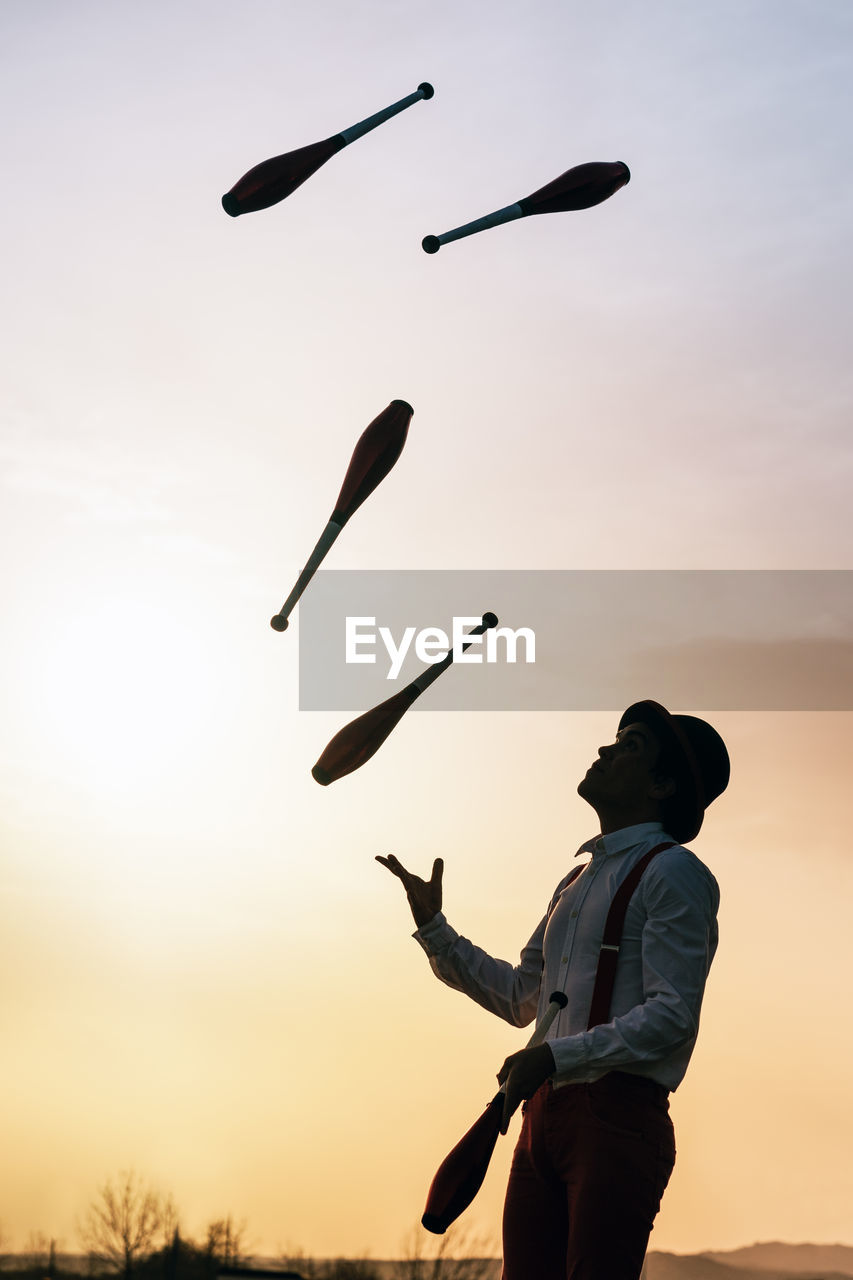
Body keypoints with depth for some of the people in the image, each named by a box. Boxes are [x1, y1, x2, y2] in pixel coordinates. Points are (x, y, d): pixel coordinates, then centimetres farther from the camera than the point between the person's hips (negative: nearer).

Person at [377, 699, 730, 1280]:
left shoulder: (674, 872, -2)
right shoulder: (577, 881, 25)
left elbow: (672, 1015, -13)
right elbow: (522, 997, 32)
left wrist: (559, 1055, -20)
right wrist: (435, 929, 27)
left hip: (618, 1117, -8)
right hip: (544, 1117, 8)